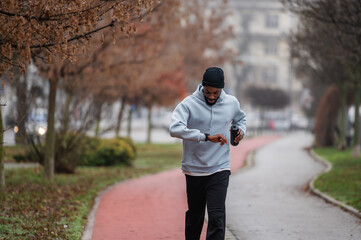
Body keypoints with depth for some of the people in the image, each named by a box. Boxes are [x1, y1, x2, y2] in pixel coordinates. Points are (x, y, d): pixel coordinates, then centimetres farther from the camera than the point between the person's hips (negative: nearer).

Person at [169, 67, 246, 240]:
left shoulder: (231, 103, 2)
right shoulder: (188, 104, -10)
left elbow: (240, 118, 27)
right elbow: (175, 129, -28)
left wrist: (241, 130, 3)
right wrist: (207, 137, -34)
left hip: (220, 169, 1)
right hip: (194, 170, 0)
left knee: (217, 216, -12)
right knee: (194, 216, 14)